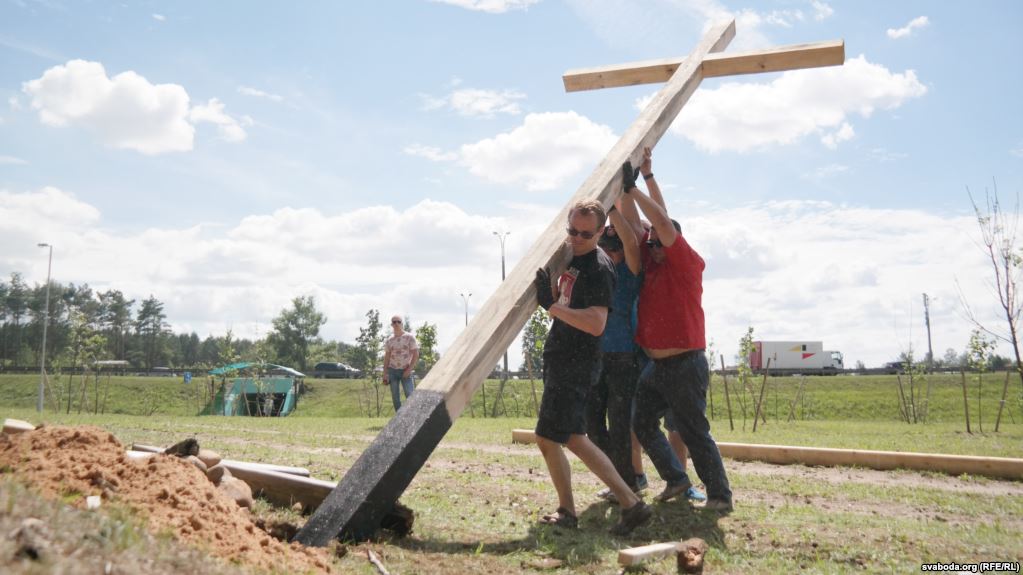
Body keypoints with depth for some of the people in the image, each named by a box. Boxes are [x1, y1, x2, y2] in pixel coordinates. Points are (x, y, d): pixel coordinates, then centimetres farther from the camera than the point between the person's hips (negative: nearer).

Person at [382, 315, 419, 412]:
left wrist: (409, 369, -12)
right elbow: (386, 358, 10)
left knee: (410, 396, -13)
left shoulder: (410, 337, -2)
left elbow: (416, 354, -5)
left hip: (405, 371, -3)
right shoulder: (389, 340, 7)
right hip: (392, 371, 3)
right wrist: (385, 374, 2)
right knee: (395, 397, 2)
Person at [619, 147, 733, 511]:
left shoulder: (687, 264, -9)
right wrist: (645, 177, 5)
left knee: (694, 432, -3)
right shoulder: (651, 264, 9)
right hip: (656, 366, 8)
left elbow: (663, 221, -21)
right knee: (642, 423, 12)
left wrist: (634, 187, -15)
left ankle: (720, 495, 10)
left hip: (684, 365, -8)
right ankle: (676, 479, 25)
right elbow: (634, 224, 8)